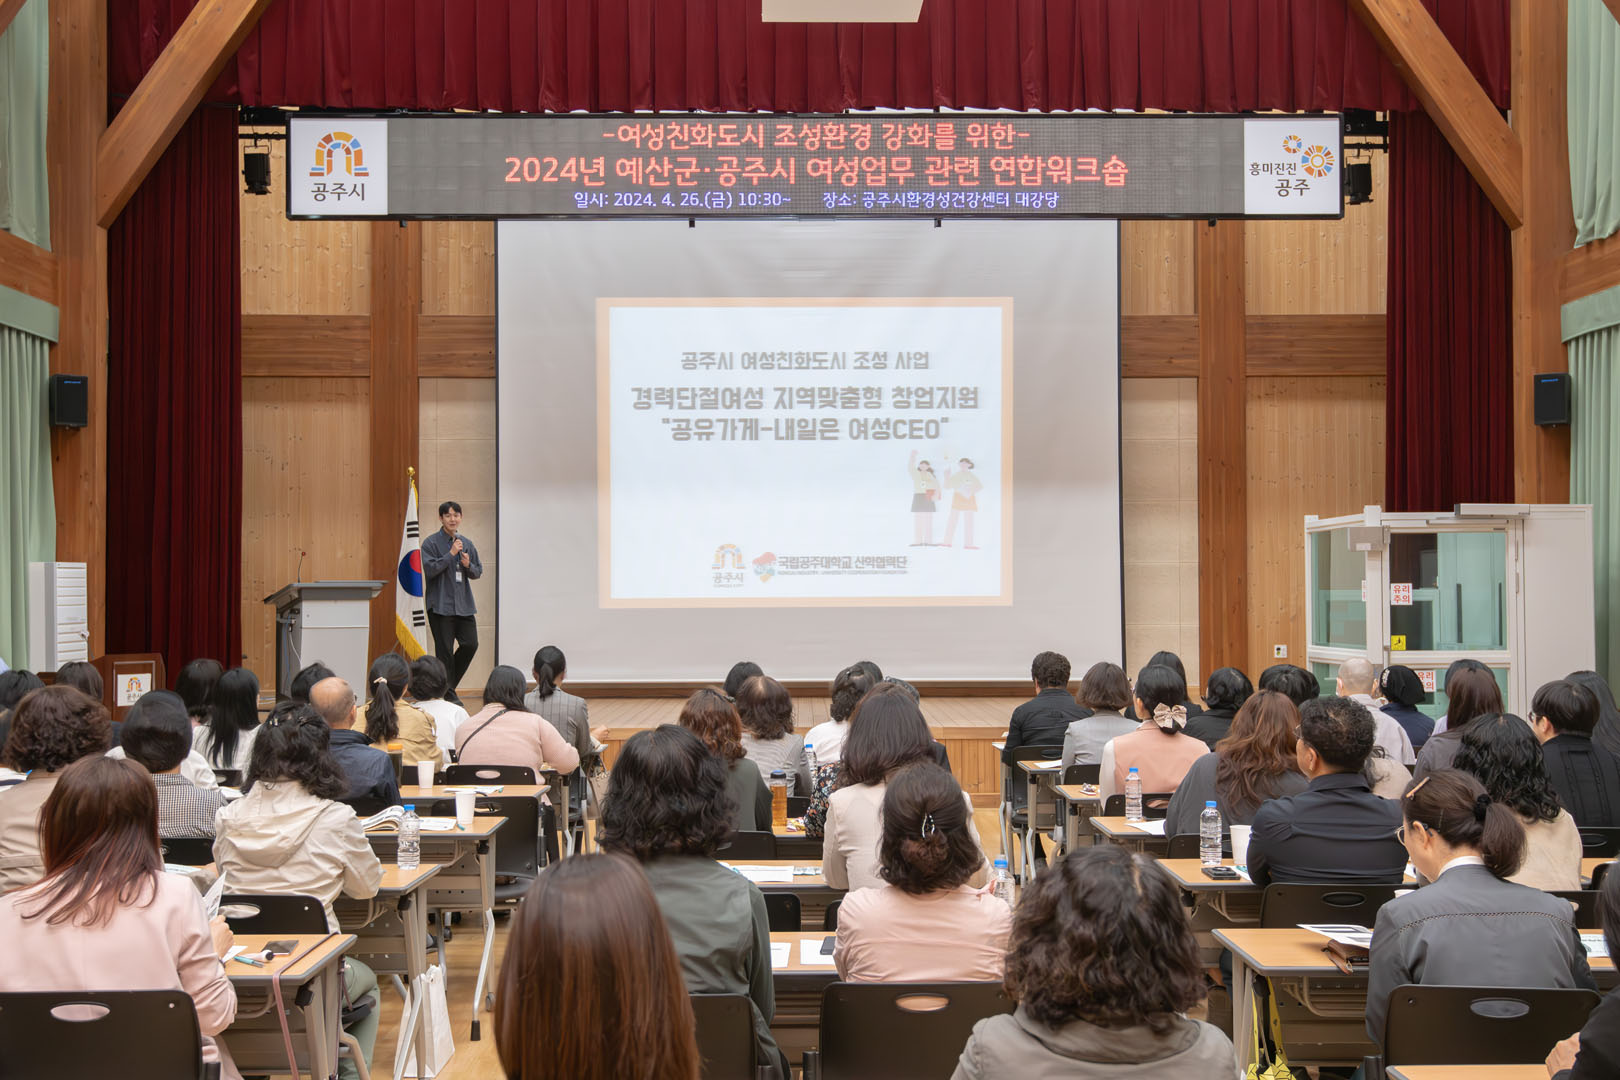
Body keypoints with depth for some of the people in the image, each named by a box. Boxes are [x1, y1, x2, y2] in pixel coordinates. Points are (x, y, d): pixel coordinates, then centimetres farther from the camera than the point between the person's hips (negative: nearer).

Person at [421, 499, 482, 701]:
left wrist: (468, 566, -6)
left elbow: (478, 572, 15)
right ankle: (448, 695, 6)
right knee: (445, 650, -2)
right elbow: (430, 569, -15)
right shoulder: (430, 543, -4)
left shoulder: (467, 544, 13)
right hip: (441, 605, -5)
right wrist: (451, 554, -18)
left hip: (464, 605, 5)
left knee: (470, 644, -1)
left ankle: (448, 683, 19)